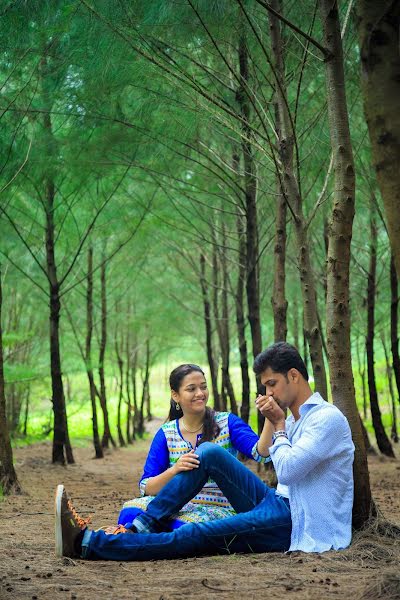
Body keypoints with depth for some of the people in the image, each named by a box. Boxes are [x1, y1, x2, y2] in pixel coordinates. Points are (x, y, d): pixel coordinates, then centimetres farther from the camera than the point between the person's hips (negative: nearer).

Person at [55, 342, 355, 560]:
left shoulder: (328, 418, -12)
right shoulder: (295, 419, 18)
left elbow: (288, 470, -21)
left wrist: (279, 426, -8)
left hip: (298, 526, -9)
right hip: (280, 505, 9)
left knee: (197, 537, -21)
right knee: (210, 453, -6)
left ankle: (85, 543, -24)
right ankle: (144, 527, -11)